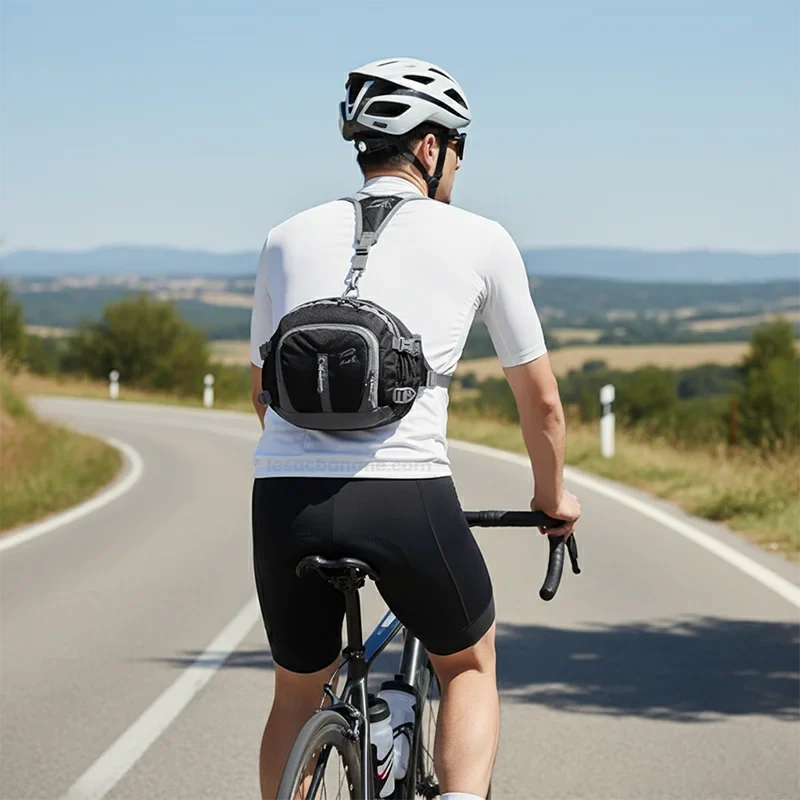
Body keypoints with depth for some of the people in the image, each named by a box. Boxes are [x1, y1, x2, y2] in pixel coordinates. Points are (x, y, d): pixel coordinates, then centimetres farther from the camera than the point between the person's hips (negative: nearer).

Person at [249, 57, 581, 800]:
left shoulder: (288, 238, 17)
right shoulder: (480, 241, 10)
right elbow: (540, 400, 17)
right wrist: (553, 496, 35)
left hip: (285, 496, 3)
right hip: (407, 498, -2)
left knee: (297, 694, 26)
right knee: (469, 666, 25)